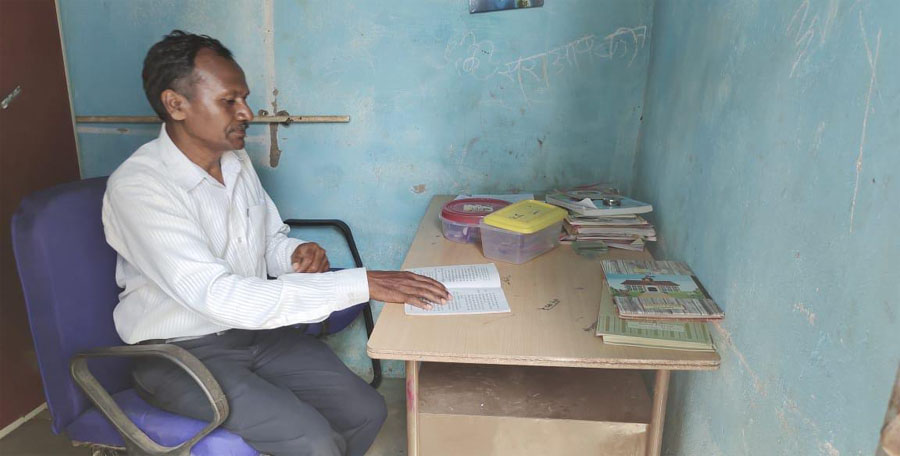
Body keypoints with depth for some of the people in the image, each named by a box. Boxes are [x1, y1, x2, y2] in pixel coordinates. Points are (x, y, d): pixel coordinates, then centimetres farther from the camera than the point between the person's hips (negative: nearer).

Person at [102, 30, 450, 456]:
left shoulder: (237, 160, 1)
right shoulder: (136, 188, -22)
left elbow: (271, 241, 15)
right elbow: (218, 297, -32)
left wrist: (298, 253, -12)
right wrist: (362, 284, -35)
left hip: (253, 329, 6)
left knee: (366, 412, -4)